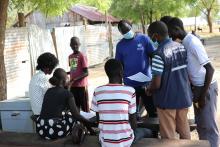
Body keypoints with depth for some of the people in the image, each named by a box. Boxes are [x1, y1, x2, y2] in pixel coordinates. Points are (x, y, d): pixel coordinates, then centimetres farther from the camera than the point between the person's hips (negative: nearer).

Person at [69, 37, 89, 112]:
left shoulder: (82, 56, -11)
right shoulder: (70, 57, 10)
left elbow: (86, 73, -15)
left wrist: (75, 79, -24)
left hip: (82, 86, -6)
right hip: (73, 86, 6)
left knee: (85, 107, 1)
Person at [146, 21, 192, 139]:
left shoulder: (159, 54, -21)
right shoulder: (181, 47, 1)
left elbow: (156, 84, -21)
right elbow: (187, 71, 9)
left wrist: (149, 89, -1)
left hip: (167, 100, -6)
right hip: (184, 96, 7)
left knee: (169, 136, 10)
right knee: (184, 132, 21)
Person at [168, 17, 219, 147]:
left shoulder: (193, 43, -22)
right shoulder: (185, 42, 6)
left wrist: (203, 95, -21)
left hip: (207, 87, -9)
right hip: (197, 87, 9)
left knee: (208, 125, 0)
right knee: (200, 124, 17)